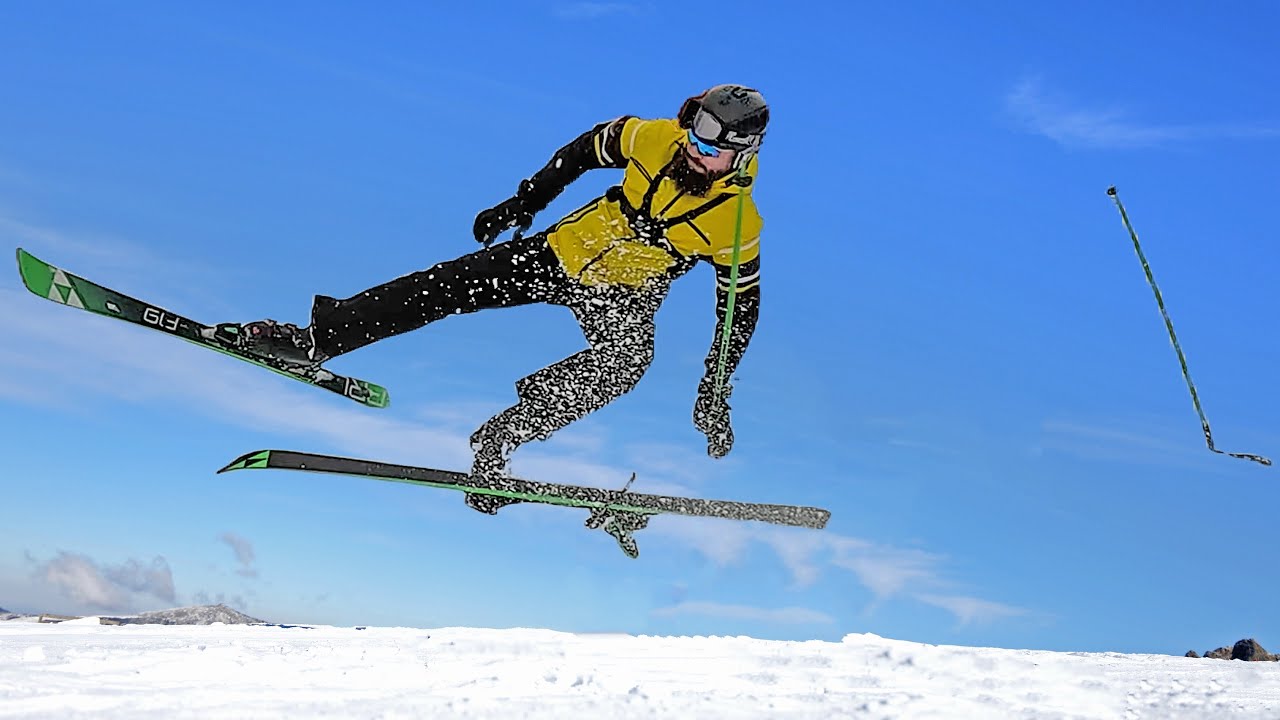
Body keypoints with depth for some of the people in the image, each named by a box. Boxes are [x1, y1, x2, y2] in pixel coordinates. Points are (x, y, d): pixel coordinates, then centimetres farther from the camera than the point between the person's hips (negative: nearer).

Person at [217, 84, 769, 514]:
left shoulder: (738, 223, -21)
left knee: (629, 358, -35)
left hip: (622, 294, -2)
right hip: (562, 252, 2)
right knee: (449, 284, -12)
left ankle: (501, 436, -28)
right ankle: (318, 339, -7)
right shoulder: (654, 140, -16)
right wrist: (525, 201, 4)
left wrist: (715, 392, -13)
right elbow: (588, 149, 4)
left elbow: (742, 306, -10)